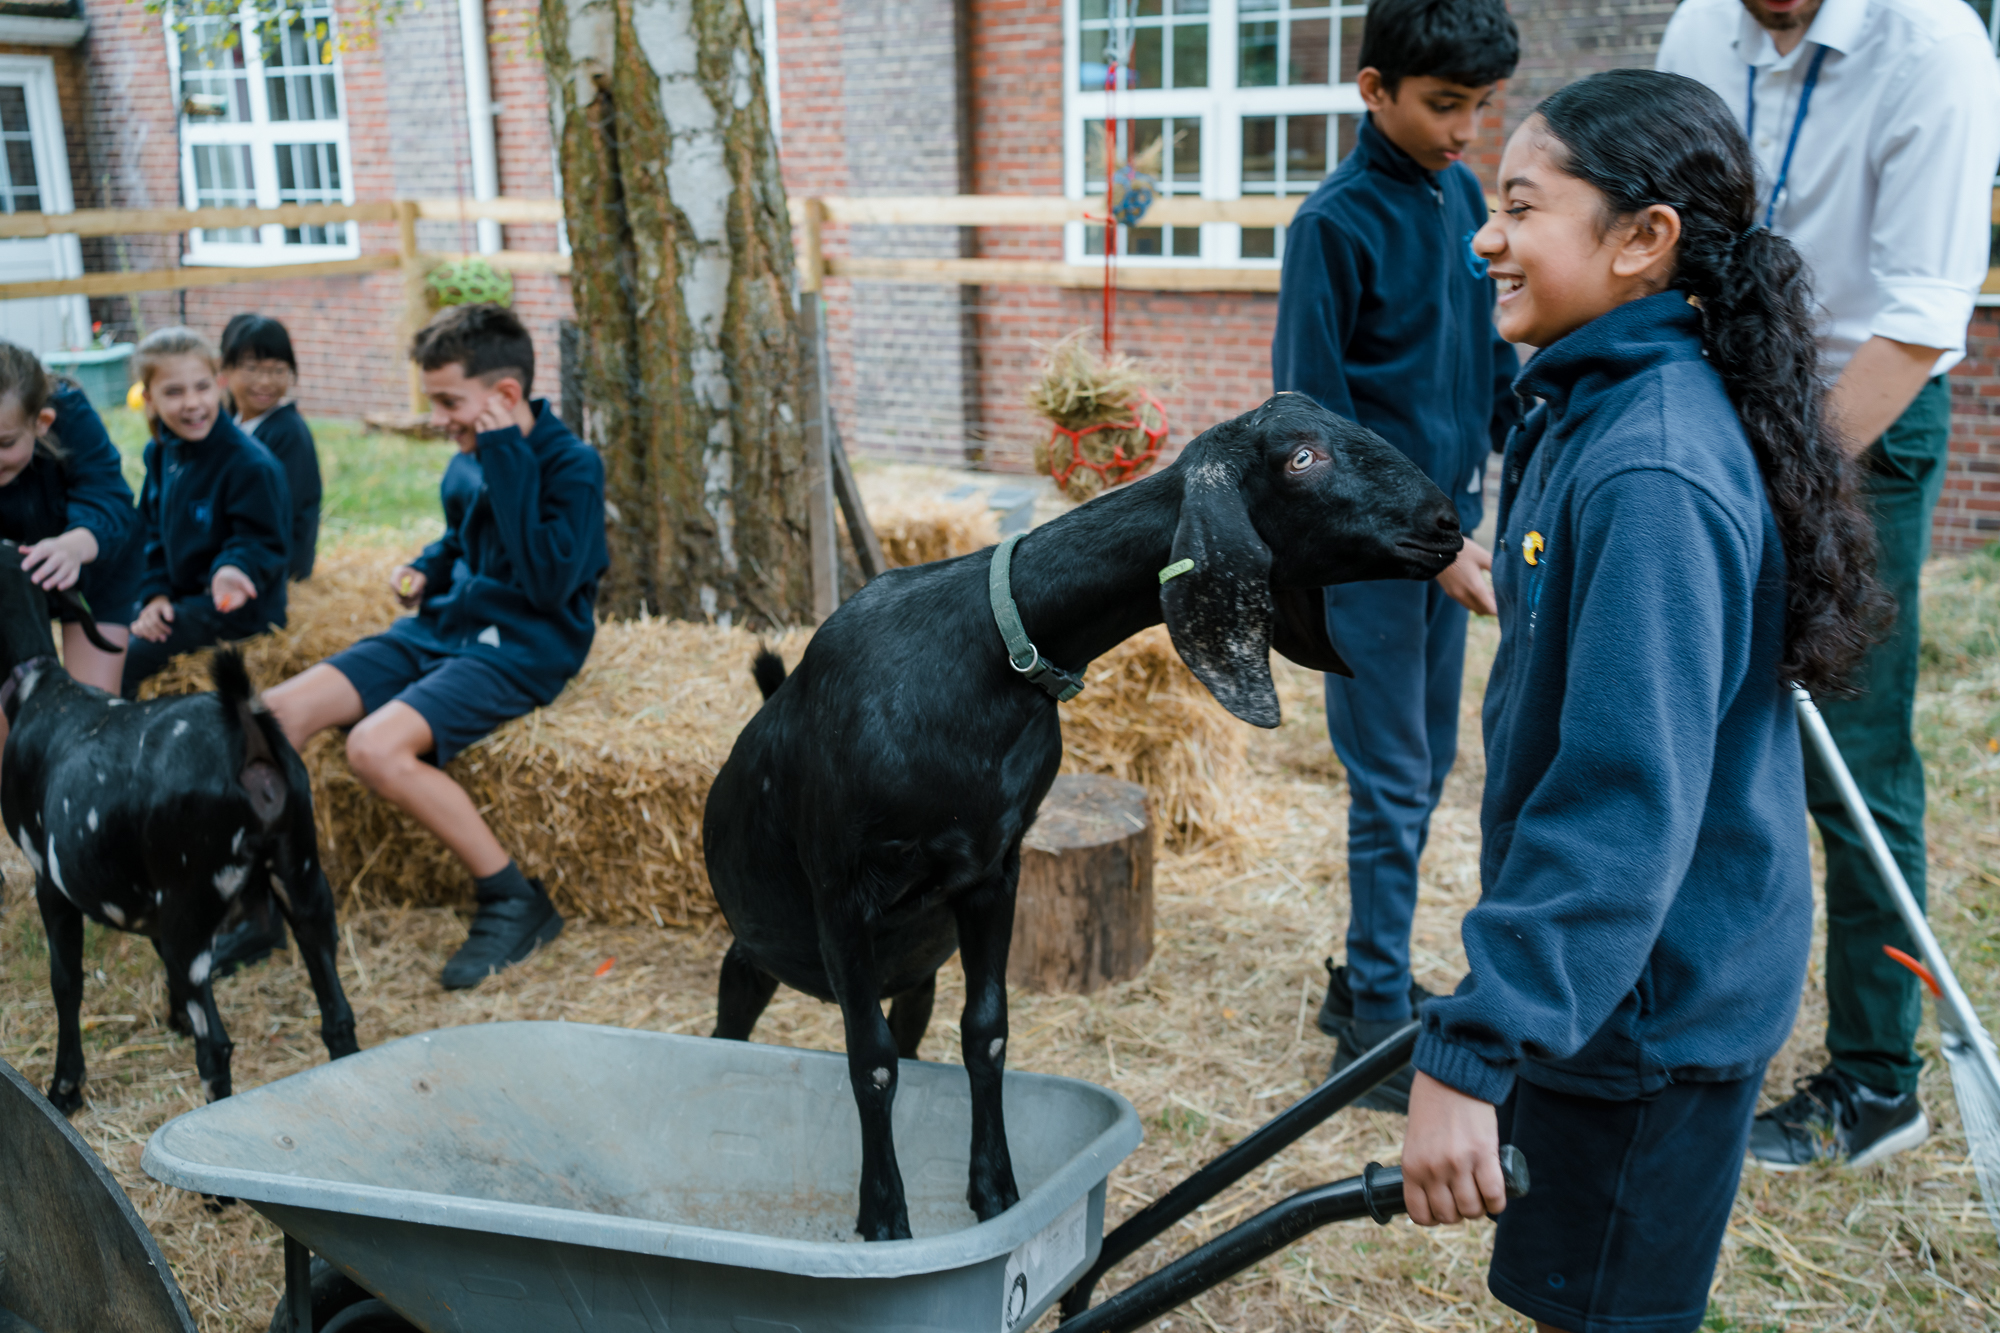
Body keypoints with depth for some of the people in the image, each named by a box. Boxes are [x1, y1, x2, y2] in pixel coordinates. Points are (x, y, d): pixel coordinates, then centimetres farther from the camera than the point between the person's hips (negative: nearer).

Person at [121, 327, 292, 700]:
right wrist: (154, 594, -1)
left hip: (236, 605, -8)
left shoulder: (250, 464, -22)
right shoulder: (159, 453, 3)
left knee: (124, 659, -18)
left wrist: (232, 570, -40)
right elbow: (151, 532, 11)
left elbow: (263, 543, -19)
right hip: (180, 595, 8)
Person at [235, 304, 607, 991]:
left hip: (520, 650, -8)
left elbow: (549, 582, -26)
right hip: (438, 629, 8)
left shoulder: (573, 466, -13)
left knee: (377, 746, -29)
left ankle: (515, 901, -14)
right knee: (274, 713, -5)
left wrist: (507, 459, -23)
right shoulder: (467, 465, 9)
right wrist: (424, 570, 6)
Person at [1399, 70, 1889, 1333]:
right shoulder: (1600, 412, 5)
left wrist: (1472, 1051, -31)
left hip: (1649, 1004, -9)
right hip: (1613, 976, 9)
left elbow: (1627, 799, -32)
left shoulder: (1651, 478, -27)